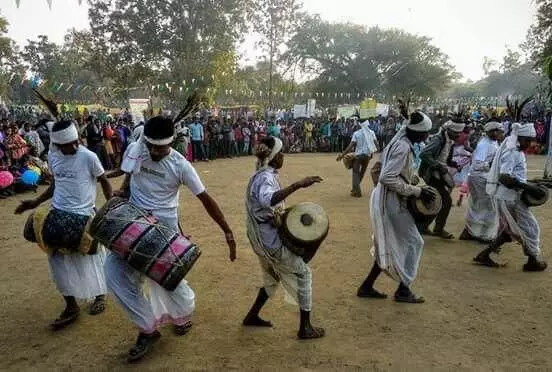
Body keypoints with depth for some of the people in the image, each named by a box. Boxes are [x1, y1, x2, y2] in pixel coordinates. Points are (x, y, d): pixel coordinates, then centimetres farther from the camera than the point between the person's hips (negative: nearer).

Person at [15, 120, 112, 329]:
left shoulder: (88, 157, -13)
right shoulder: (52, 156, 3)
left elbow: (104, 182, -2)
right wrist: (35, 203, 13)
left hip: (83, 215, -5)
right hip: (58, 214, 5)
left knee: (91, 259, 8)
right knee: (60, 261, 8)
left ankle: (99, 296, 33)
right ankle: (71, 306, 22)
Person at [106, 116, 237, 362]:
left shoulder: (180, 165, -15)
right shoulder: (134, 150, -5)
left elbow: (205, 199, -12)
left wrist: (227, 232, -14)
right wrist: (120, 192, -9)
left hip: (164, 227, -4)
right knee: (115, 269, -7)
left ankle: (184, 314, 38)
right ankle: (148, 328, 5)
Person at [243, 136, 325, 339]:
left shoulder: (263, 175, 9)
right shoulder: (265, 178, -22)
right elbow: (269, 200, -45)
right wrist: (298, 185, -53)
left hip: (263, 238, 10)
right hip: (270, 239, -10)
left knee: (272, 277, 24)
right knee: (302, 273, 1)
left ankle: (252, 316, 33)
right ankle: (305, 328, 10)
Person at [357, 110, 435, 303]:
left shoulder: (400, 141, 10)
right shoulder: (404, 147, -20)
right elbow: (387, 178, -28)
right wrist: (417, 191, -23)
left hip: (387, 199, 10)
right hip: (390, 200, -10)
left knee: (391, 245, 16)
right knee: (413, 242, 4)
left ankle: (367, 286, 22)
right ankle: (403, 290, 17)